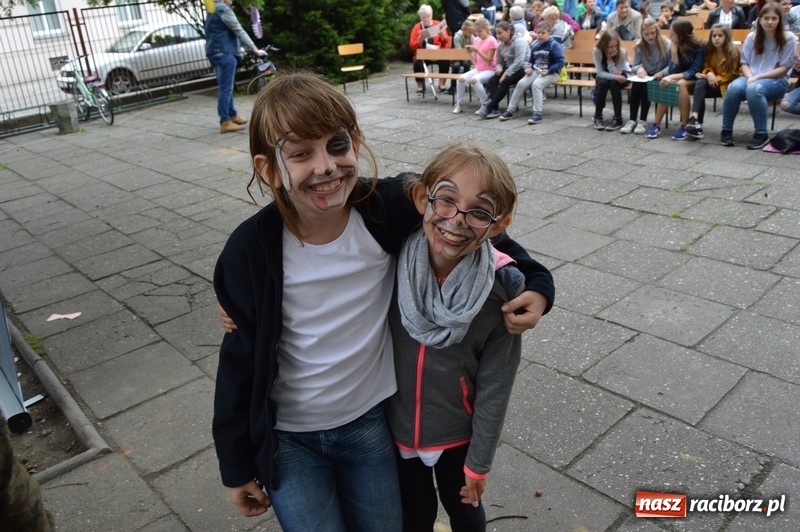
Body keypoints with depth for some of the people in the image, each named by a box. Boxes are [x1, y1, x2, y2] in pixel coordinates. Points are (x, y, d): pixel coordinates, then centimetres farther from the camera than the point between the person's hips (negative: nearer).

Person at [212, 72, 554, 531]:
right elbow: (241, 362, -10)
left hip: (370, 422, 2)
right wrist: (237, 465, -1)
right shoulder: (251, 252, -22)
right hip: (287, 438, -1)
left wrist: (536, 281, -11)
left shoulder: (390, 209, -20)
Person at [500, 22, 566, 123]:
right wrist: (529, 68, -1)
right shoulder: (535, 45, 10)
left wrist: (548, 70, -23)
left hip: (550, 73, -6)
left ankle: (537, 114, -30)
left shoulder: (554, 45, -8)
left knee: (536, 84, -33)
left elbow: (560, 62, -13)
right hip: (536, 71, 6)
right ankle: (510, 111, -7)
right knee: (521, 83, -15)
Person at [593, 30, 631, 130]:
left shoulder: (622, 52, -26)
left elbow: (616, 73, -29)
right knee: (603, 83, -33)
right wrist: (615, 77, -39)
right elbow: (600, 72, -25)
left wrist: (610, 58, -39)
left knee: (614, 83, -33)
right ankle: (598, 117, -19)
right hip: (604, 76, 1)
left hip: (623, 76, -1)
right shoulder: (597, 51, -24)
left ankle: (618, 118, -26)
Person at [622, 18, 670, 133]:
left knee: (646, 85, -32)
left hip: (659, 78, -3)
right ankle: (632, 120, -26)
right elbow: (634, 66, 0)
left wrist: (662, 73, -31)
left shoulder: (666, 44, -8)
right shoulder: (639, 45, 1)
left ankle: (642, 121, -28)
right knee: (635, 85, -29)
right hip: (645, 76, 3)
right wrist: (639, 69, -25)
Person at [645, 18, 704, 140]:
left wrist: (672, 77, -34)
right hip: (679, 78, 5)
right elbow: (673, 71, -9)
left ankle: (685, 126, -32)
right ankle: (656, 125, -28)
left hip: (694, 80, -5)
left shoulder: (698, 47, -17)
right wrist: (674, 52, -21)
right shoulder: (674, 46, -2)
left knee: (681, 84, -37)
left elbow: (694, 72, -23)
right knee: (665, 85, -29)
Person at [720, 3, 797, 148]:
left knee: (754, 89, -37)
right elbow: (744, 63, 7)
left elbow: (784, 68, -5)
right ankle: (726, 130, -18)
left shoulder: (788, 38, -3)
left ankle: (761, 134, -26)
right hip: (751, 78, 3)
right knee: (734, 87, -32)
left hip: (777, 81, -3)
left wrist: (758, 77, -16)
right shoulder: (752, 37, 6)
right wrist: (750, 77, -15)